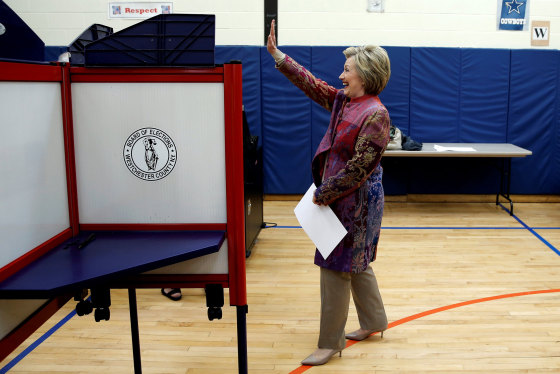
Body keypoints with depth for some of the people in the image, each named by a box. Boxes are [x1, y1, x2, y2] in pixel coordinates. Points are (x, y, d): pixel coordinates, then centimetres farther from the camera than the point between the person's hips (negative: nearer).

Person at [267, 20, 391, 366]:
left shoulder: (376, 115, -20)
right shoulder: (343, 101, 7)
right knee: (356, 264, 20)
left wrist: (324, 194, -16)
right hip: (342, 197, 9)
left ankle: (330, 343, 14)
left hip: (355, 203, -9)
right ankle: (375, 322, 38)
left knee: (336, 269, 0)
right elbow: (313, 84, 14)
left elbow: (358, 168, -23)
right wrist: (277, 55, 14)